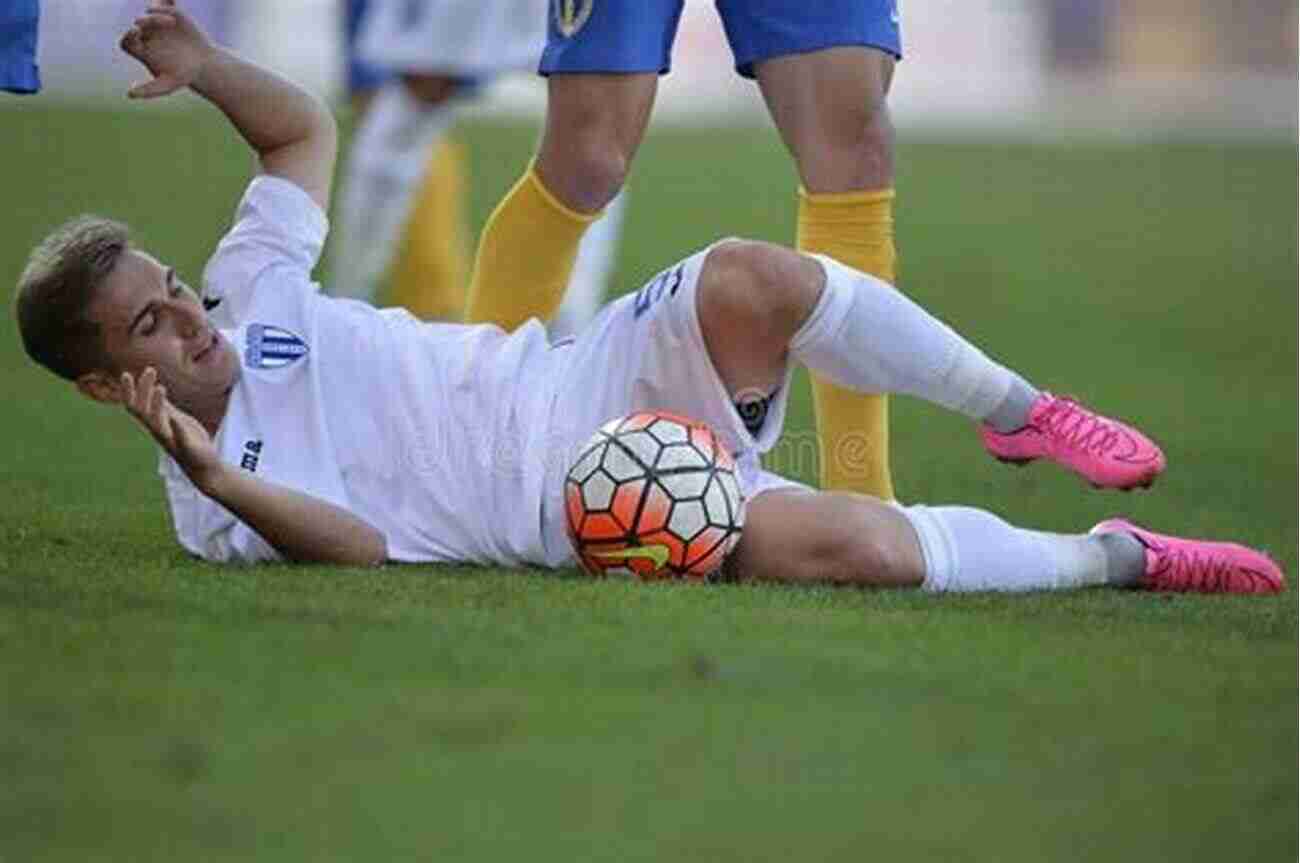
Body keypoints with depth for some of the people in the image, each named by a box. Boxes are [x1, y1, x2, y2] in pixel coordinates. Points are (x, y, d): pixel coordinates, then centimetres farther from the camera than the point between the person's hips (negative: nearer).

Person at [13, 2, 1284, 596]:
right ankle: (1115, 557, -9)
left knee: (750, 281, -29)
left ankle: (1017, 413, -8)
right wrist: (219, 479, -37)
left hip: (578, 378, 6)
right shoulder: (212, 506, -6)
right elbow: (363, 548, -21)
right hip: (581, 507, -6)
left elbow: (306, 128, 23)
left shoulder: (245, 291, 10)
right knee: (853, 545, -31)